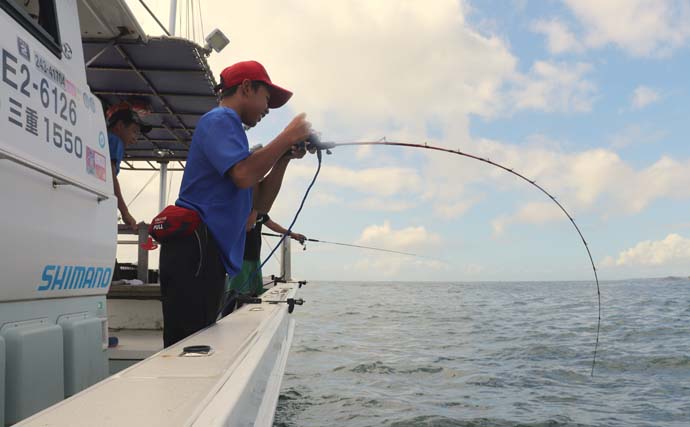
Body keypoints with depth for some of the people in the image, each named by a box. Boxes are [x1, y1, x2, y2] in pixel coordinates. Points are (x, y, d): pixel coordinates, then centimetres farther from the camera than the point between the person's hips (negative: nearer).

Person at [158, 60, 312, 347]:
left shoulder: (230, 128, 28)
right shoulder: (220, 119, -2)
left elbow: (260, 204, 24)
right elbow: (244, 175, -21)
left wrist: (285, 157, 14)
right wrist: (289, 136, -8)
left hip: (207, 255, 10)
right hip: (195, 246, -10)